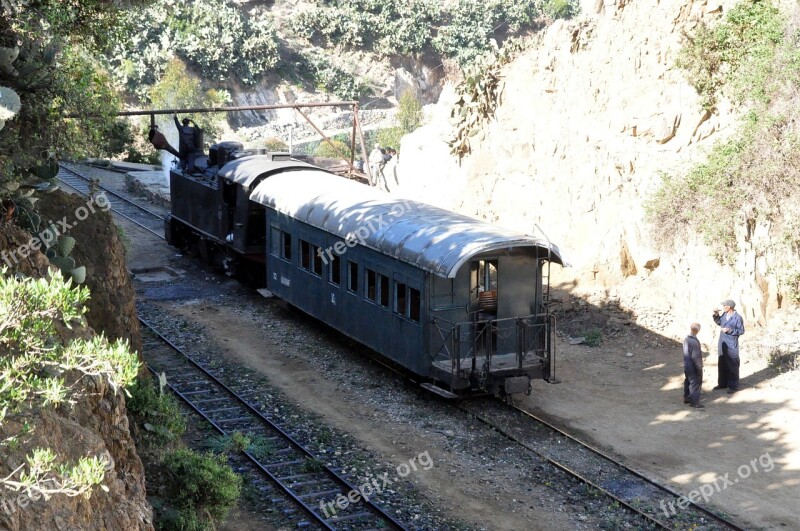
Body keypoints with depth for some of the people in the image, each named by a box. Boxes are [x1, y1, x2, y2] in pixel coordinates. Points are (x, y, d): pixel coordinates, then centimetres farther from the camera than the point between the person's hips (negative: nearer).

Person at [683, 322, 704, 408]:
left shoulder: (686, 339, 2)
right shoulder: (694, 341, -26)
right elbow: (695, 356, -24)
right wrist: (699, 368, -16)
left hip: (687, 366, 9)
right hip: (693, 367, -9)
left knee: (688, 381, 20)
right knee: (695, 383, 0)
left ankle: (687, 398, 31)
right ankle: (694, 401, 4)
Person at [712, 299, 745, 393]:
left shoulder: (737, 318, -16)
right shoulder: (724, 315, 4)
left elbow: (741, 331, -13)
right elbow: (719, 322, 20)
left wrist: (730, 330, -21)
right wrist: (716, 315, 3)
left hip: (732, 345, -7)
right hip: (722, 344, 7)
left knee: (732, 366, 0)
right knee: (722, 365, 16)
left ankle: (733, 386, 8)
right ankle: (722, 383, 29)